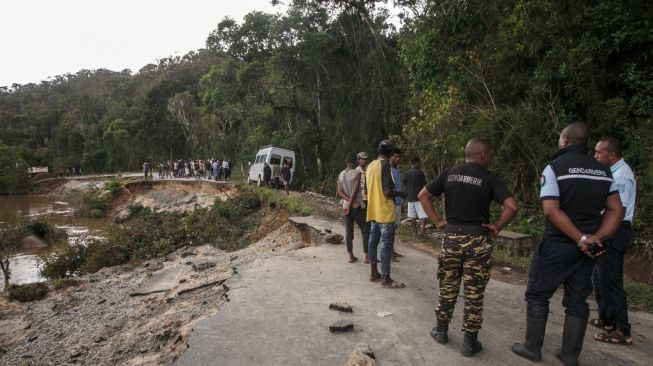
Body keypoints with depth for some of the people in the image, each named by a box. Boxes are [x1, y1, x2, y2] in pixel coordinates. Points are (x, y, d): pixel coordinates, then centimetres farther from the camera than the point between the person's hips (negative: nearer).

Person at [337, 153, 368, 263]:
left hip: (346, 206, 5)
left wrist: (351, 203, -9)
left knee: (348, 231, 7)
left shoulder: (341, 175, 5)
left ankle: (351, 256, 9)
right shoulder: (357, 173, -11)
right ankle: (367, 255, 5)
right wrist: (350, 205, -14)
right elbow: (355, 191, -18)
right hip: (358, 207, -5)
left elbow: (340, 192, -2)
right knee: (365, 231, 5)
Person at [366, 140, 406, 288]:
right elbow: (387, 192, -20)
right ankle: (386, 279, 0)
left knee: (373, 241, 12)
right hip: (385, 211, -9)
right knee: (386, 245, -4)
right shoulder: (385, 165, -15)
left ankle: (374, 273, 21)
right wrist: (401, 193, -3)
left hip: (373, 211, 9)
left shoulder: (370, 165, 12)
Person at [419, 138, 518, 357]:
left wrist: (437, 222, 5)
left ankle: (441, 330, 28)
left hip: (452, 236, 3)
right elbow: (511, 206, -17)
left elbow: (423, 195, 5)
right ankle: (470, 342, 17)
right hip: (477, 240, -3)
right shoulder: (490, 179, -7)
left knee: (447, 287, 16)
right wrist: (496, 227, -4)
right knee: (474, 293, 7)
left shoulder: (449, 174, 4)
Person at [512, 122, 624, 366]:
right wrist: (596, 238, -3)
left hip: (557, 245, -5)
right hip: (586, 248, 6)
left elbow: (552, 211, -21)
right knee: (577, 300, 14)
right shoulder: (603, 171, 7)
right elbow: (616, 210, 5)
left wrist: (581, 239, -16)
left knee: (537, 295, 8)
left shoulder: (555, 167, -11)